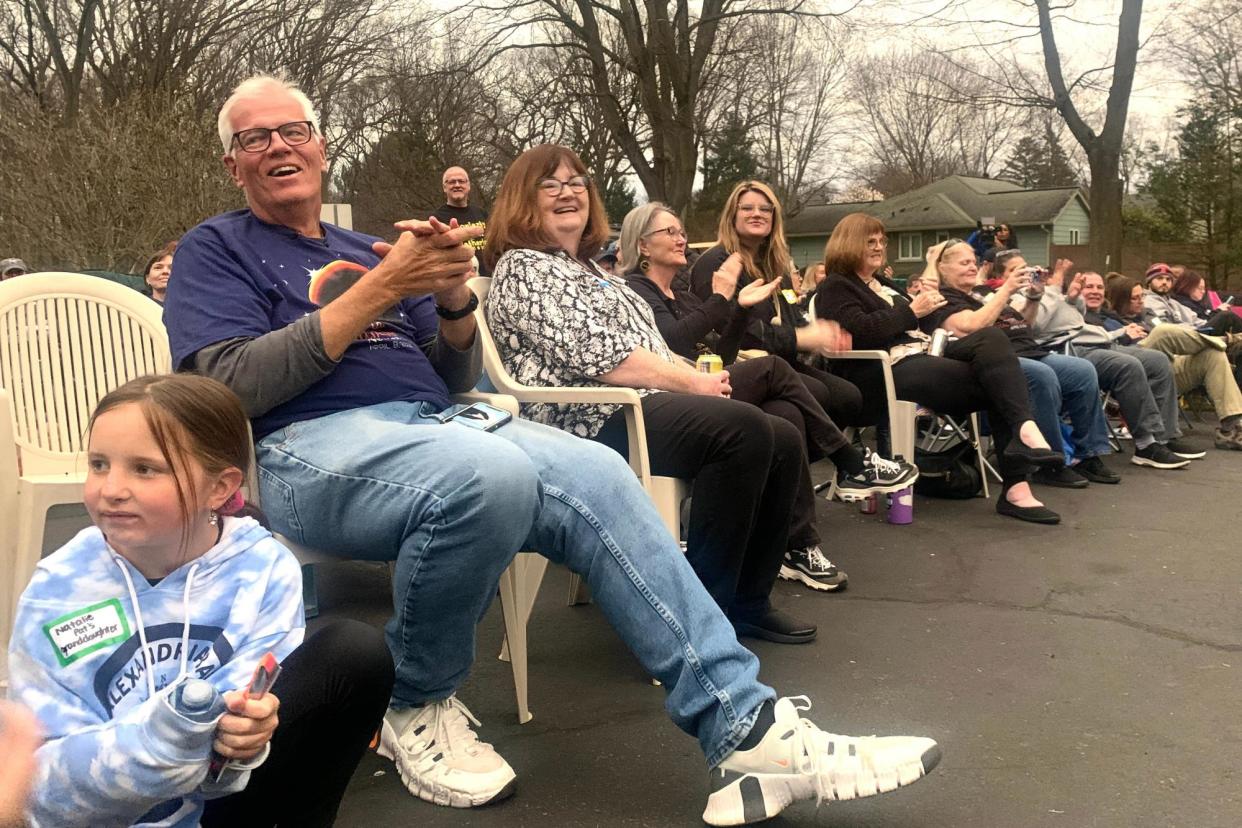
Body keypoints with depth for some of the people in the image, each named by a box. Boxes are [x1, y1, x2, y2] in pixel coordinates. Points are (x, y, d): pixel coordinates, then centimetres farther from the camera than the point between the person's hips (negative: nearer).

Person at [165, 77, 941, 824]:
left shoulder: (365, 249, 25)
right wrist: (382, 288, -12)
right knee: (491, 474, -36)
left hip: (431, 425, 6)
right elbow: (236, 385, -9)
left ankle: (745, 725, -21)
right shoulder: (216, 250, 10)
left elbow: (454, 379, 20)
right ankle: (417, 704, -10)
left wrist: (452, 297, -2)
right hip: (310, 448, -5)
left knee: (598, 476, -21)